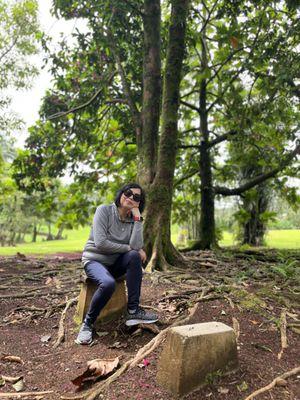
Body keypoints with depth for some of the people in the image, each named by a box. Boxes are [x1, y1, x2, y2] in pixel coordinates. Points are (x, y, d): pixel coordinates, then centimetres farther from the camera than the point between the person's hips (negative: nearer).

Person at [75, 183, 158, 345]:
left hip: (115, 264, 4)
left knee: (135, 256, -26)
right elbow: (100, 243, -22)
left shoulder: (133, 220, 0)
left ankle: (133, 311, -16)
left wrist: (137, 217, -19)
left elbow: (136, 246, -19)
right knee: (108, 283, -35)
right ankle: (87, 323, -8)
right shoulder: (104, 210, -12)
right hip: (94, 260, -4)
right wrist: (128, 248, -15)